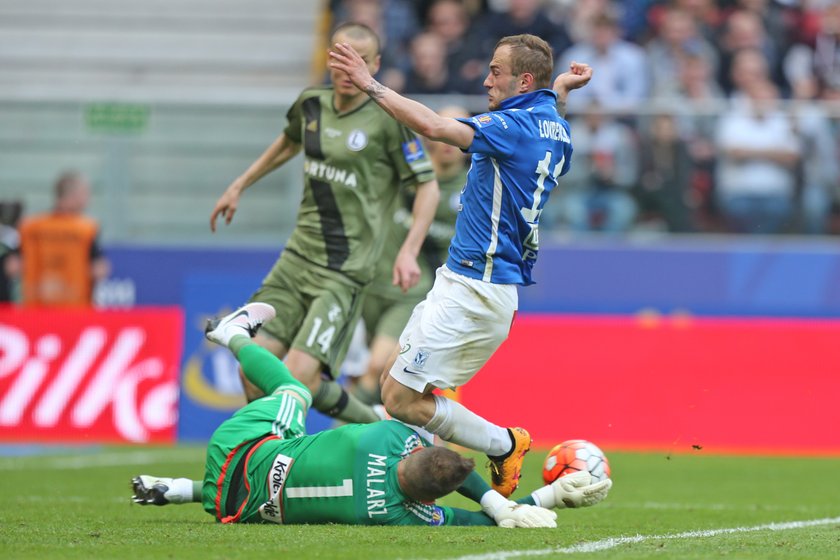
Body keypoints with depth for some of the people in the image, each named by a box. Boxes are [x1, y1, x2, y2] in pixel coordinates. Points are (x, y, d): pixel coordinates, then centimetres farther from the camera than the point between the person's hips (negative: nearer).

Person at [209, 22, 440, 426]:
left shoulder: (387, 119, -11)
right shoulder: (312, 105, 7)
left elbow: (427, 186, -6)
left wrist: (409, 251, -17)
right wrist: (239, 187, 34)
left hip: (345, 271, -6)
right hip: (298, 257, 6)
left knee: (299, 375, -17)